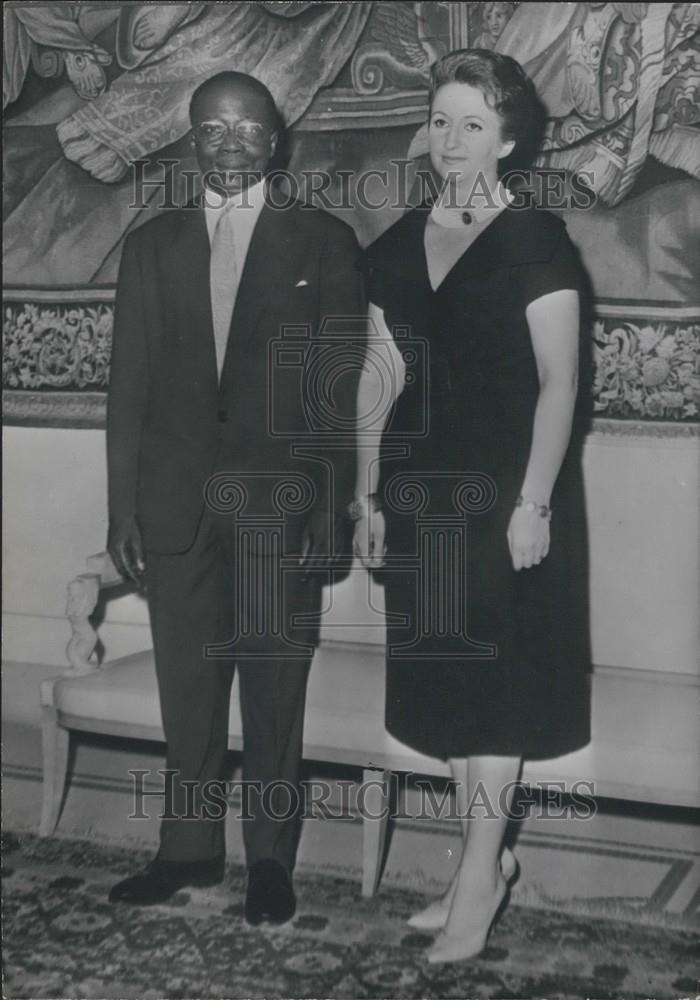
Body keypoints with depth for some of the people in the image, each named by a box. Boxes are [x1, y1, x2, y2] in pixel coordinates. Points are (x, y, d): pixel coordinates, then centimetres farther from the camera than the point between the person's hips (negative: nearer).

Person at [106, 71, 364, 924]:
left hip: (282, 505, -2)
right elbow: (129, 384, 8)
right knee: (187, 691, 9)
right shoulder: (152, 245, 12)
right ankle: (189, 848, 23)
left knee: (275, 692, 5)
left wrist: (331, 506, -7)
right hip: (177, 504, 3)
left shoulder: (324, 243, 4)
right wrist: (122, 508, 3)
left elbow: (342, 385, 0)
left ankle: (271, 860, 19)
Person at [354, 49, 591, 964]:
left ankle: (479, 872, 10)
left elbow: (559, 382, -11)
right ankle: (486, 860, 24)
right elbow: (380, 376, 10)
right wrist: (367, 494, 8)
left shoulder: (535, 241, -7)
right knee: (445, 674, 10)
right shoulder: (397, 246, 9)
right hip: (424, 488, 6)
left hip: (506, 487, -5)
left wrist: (533, 501, -17)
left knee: (495, 674, 0)